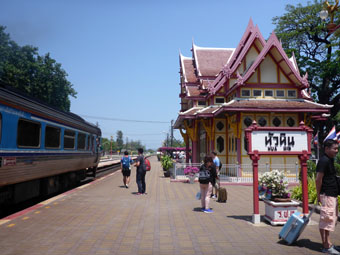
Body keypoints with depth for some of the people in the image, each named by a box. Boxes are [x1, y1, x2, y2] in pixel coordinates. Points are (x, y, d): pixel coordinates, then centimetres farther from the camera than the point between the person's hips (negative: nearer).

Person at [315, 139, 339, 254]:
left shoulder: (330, 160, 14)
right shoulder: (324, 161, -16)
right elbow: (318, 179, -19)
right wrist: (319, 195, -14)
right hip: (327, 195, -10)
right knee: (327, 219, -4)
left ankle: (327, 244, 24)